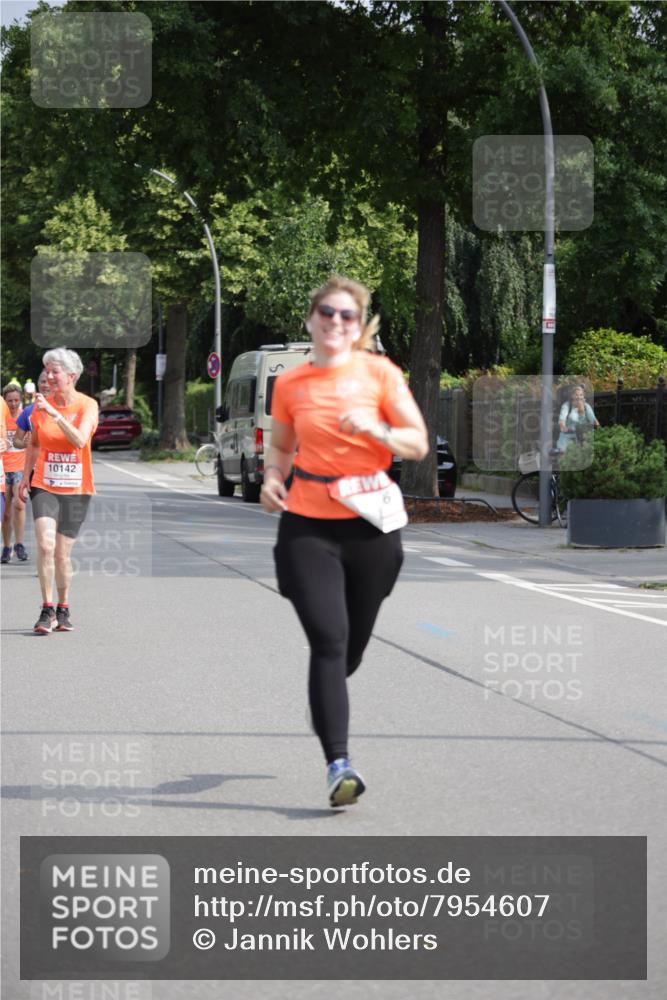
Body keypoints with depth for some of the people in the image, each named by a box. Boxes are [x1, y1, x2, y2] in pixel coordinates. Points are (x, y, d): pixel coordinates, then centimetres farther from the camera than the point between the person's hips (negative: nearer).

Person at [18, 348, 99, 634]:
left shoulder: (87, 405, -5)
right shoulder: (41, 405, 4)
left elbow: (80, 440, -23)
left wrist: (54, 413, -28)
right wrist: (25, 477, 18)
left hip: (75, 489, -1)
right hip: (44, 485, 1)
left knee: (62, 554, 3)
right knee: (45, 545, -17)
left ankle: (63, 610, 22)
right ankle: (47, 610, -10)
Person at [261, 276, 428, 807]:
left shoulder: (381, 373, -1)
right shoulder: (289, 383, 4)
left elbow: (418, 443, -3)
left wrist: (374, 428, -21)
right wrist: (273, 475, -2)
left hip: (370, 523, 1)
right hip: (307, 524, -1)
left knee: (353, 645, 11)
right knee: (328, 640, -13)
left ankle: (324, 709, 44)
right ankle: (338, 763, -14)